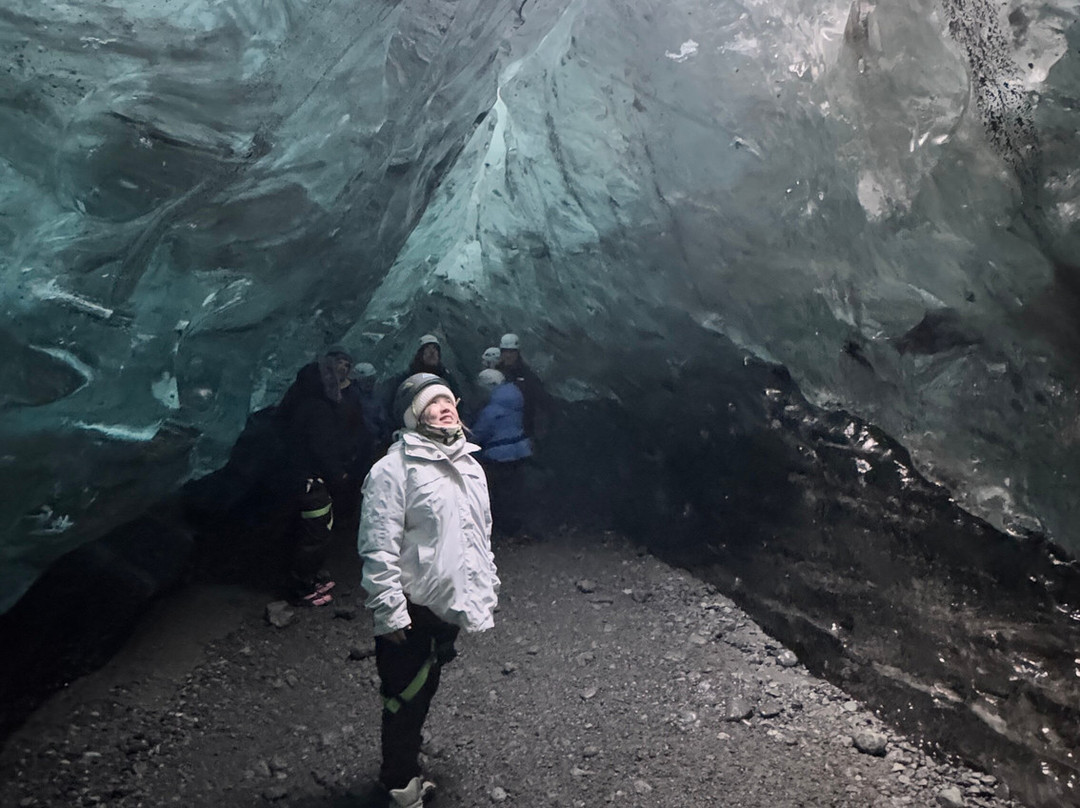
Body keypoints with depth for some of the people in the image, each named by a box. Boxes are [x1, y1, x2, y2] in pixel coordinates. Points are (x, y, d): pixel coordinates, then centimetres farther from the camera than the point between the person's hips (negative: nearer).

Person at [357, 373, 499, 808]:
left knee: (423, 692, 22)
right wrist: (390, 615, -21)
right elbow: (379, 549, -20)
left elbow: (482, 535, 17)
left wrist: (488, 588, 17)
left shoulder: (470, 466, 8)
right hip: (413, 612, -7)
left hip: (451, 609, 7)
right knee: (407, 700, 7)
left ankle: (404, 768, 43)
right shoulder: (394, 469, -18)